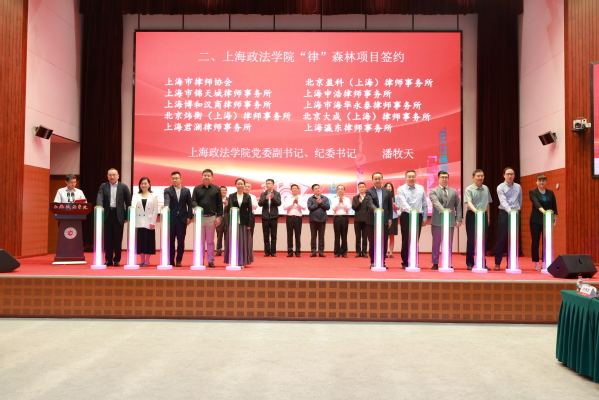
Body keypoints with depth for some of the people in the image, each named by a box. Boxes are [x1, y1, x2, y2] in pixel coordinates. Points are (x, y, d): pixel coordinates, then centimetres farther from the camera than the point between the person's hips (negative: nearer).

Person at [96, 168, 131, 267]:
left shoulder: (123, 187, 5)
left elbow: (128, 202, 4)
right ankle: (108, 260, 12)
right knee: (107, 239, 5)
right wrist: (99, 207, -28)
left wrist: (127, 217, -1)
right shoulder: (103, 186, 8)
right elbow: (99, 198, -7)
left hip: (118, 215, -1)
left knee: (118, 239, 2)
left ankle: (117, 260, 11)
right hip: (107, 215, 1)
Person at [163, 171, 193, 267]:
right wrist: (166, 207, -35)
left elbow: (189, 205, 7)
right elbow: (167, 200, -14)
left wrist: (189, 217, -1)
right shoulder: (167, 190, 3)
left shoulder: (186, 190, 7)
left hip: (182, 219, 1)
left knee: (181, 241, 3)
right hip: (171, 218, -1)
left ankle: (179, 260, 11)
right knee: (170, 240, 3)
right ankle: (170, 260, 11)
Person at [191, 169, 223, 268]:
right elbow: (193, 201, 2)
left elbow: (219, 204, 4)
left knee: (210, 241, 5)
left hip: (211, 218, -1)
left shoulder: (216, 189, 5)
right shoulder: (197, 188, 8)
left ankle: (211, 261, 11)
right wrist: (196, 207, -20)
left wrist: (219, 216, -2)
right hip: (200, 217, 1)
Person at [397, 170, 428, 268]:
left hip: (418, 216, 3)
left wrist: (424, 218, 7)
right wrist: (410, 210, -36)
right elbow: (403, 202, -19)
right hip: (406, 216, -3)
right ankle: (405, 263, 6)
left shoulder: (420, 188, 9)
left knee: (416, 240, 7)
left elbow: (424, 204, 11)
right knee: (406, 240, -2)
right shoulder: (401, 189, -3)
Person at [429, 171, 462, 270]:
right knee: (436, 243, 3)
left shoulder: (454, 192, 12)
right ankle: (435, 263, 10)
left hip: (450, 221, 2)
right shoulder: (433, 191, 2)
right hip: (437, 221, -2)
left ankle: (448, 263, 13)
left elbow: (458, 206, 9)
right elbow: (436, 203, -15)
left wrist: (459, 219, 0)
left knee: (449, 243, 5)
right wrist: (443, 210, -33)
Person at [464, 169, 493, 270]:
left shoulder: (486, 189, 10)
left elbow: (488, 203, 16)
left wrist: (488, 217, 13)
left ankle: (482, 263, 16)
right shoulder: (469, 189, -6)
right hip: (472, 215, -4)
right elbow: (469, 202, -19)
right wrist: (475, 210, -37)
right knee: (471, 240, 0)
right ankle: (470, 263, 8)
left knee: (483, 240, 7)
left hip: (484, 216, 4)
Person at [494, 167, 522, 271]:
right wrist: (509, 210, -32)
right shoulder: (500, 187, -3)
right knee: (501, 239, -3)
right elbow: (503, 201, -18)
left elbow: (520, 201, 17)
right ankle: (497, 263, 3)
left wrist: (517, 210, 6)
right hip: (504, 214, -4)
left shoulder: (518, 187, 10)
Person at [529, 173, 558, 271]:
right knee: (535, 242, 1)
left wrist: (555, 218, 1)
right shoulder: (532, 192, -4)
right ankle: (537, 264, 8)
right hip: (536, 220, -2)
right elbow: (536, 203, -21)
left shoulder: (550, 193, 7)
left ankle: (546, 263, 8)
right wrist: (543, 211, -38)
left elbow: (554, 206, 9)